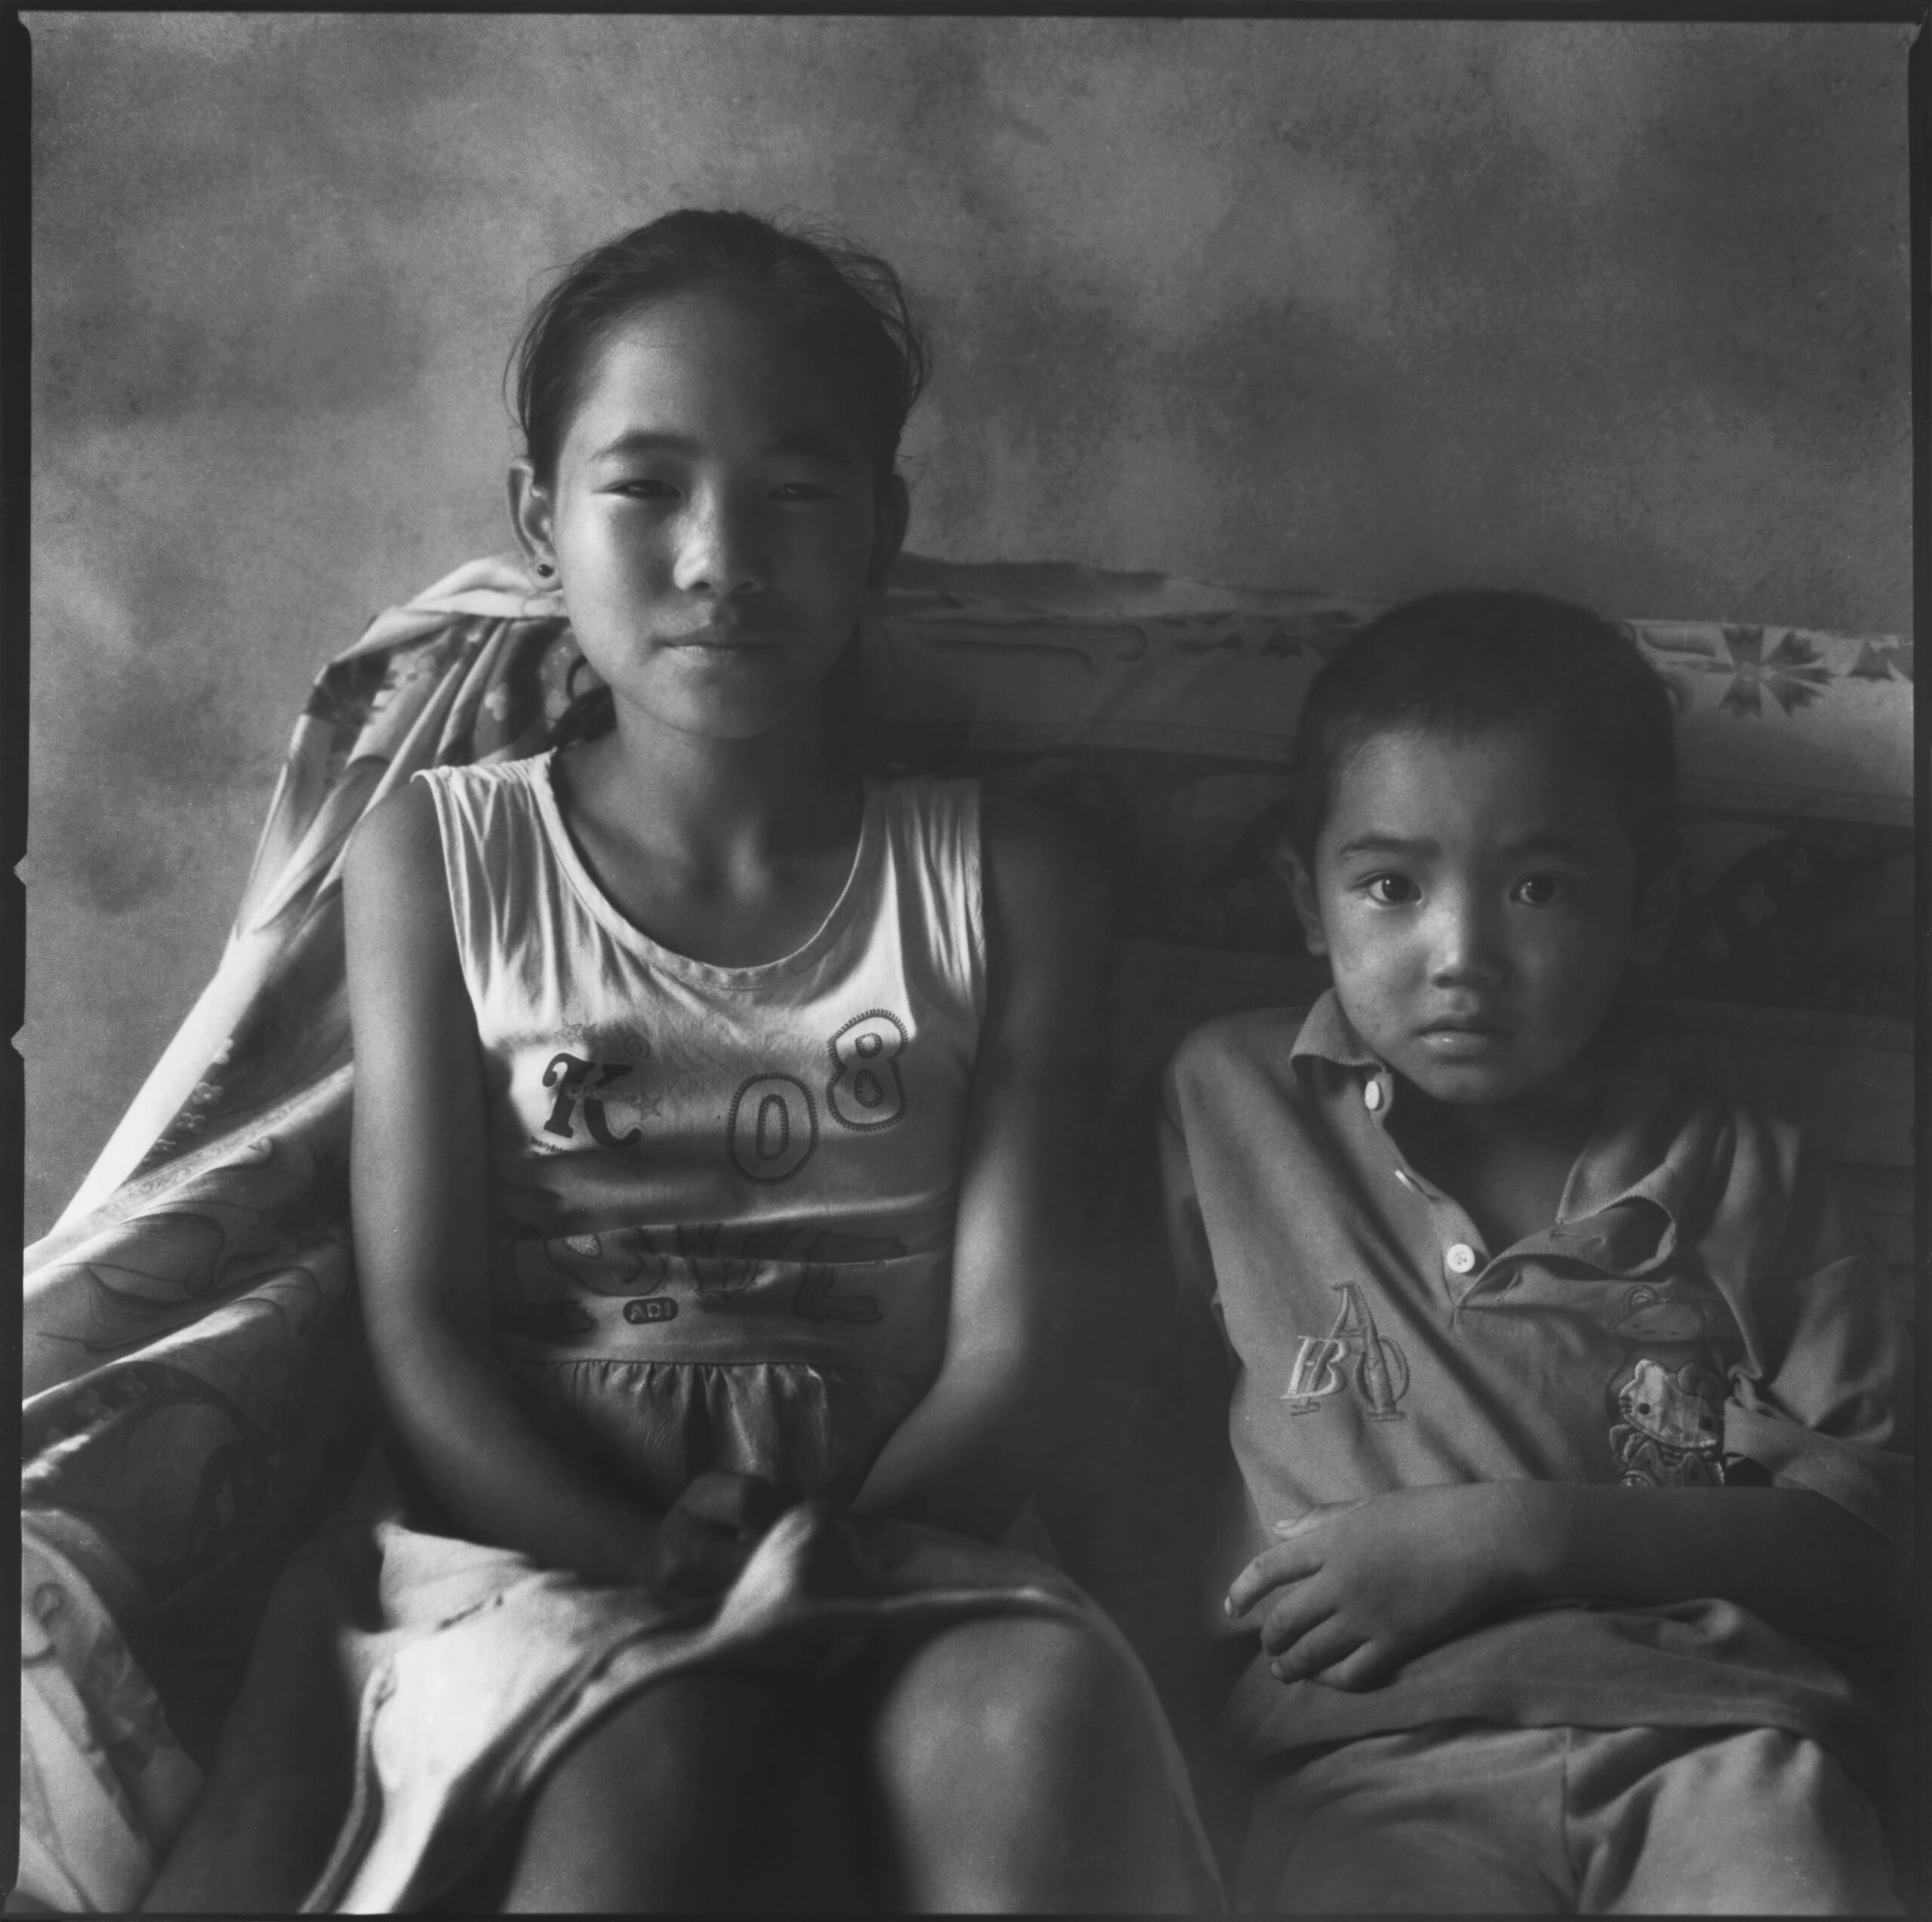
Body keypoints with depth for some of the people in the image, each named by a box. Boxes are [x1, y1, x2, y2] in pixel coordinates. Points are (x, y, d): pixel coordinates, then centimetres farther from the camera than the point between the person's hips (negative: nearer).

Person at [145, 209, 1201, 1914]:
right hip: (539, 1560, -1)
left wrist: (809, 1567, -18)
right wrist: (666, 1576, -16)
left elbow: (1002, 1349, 0)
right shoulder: (439, 858, 6)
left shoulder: (995, 879, 6)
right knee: (644, 1783, -35)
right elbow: (423, 1338, -1)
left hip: (890, 1555, 1)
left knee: (1043, 1721, -33)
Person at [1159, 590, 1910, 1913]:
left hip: (1718, 1730, 2)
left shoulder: (1746, 1178, 13)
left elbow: (1868, 1547, 5)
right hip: (1382, 1757, -1)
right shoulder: (1230, 1106, 14)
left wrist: (1517, 1534, -8)